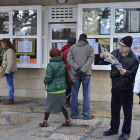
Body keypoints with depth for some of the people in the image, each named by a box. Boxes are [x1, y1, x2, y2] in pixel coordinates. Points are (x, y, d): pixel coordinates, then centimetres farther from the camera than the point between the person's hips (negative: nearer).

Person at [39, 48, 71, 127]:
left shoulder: (50, 65, -16)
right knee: (61, 104, 16)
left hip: (53, 88, -5)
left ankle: (45, 122, 17)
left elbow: (48, 77, -18)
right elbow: (65, 74, 8)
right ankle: (68, 121, 15)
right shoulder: (63, 63, 2)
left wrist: (45, 82, 4)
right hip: (62, 87, 5)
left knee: (49, 104, 8)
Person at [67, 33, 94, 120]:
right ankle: (86, 115, 7)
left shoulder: (72, 47, 7)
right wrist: (83, 70, -17)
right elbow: (91, 59, -11)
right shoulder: (90, 48, 2)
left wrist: (77, 68, -11)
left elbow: (69, 59, -4)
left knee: (74, 94, 9)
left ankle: (74, 114, 14)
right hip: (86, 74, -2)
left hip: (75, 73, 2)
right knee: (86, 94, 5)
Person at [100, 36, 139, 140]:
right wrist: (103, 57, -5)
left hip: (126, 88, -6)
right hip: (115, 86, 6)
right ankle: (114, 128, 32)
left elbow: (134, 73, -14)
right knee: (115, 109, 17)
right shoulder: (116, 52, 1)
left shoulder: (134, 58, -16)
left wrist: (126, 72, -32)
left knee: (127, 111, 5)